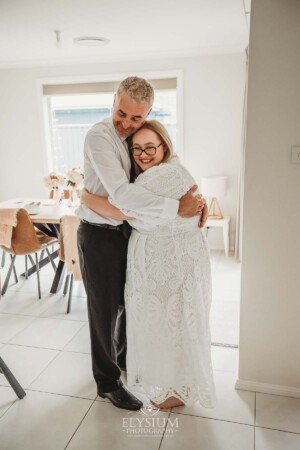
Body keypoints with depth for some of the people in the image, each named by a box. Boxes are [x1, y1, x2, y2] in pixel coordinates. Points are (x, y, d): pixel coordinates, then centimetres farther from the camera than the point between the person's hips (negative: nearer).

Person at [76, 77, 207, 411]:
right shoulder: (99, 137, -22)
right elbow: (121, 193, -33)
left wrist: (197, 198, -13)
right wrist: (177, 207, -33)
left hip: (126, 230, 7)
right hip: (99, 236, -7)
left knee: (125, 303, 22)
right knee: (105, 311, 7)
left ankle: (123, 358, 48)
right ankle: (107, 383, 29)